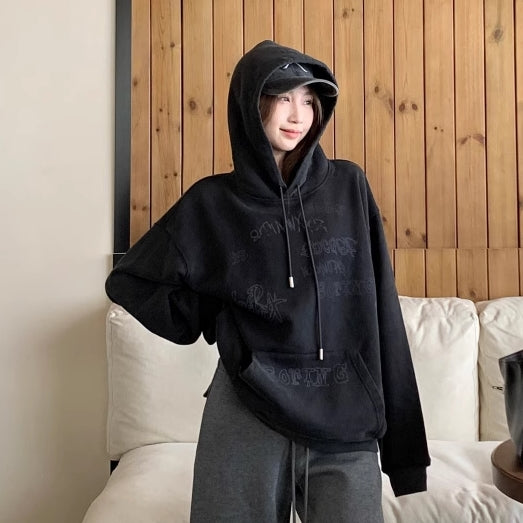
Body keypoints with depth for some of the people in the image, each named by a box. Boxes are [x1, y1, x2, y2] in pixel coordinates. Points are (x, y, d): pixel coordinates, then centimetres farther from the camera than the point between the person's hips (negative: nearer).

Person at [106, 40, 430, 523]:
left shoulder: (348, 186, 3)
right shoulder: (213, 202, 0)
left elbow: (378, 308, 3)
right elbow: (128, 281, 11)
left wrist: (395, 423, 1)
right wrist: (210, 324, 1)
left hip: (345, 420, 1)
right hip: (247, 416, 0)